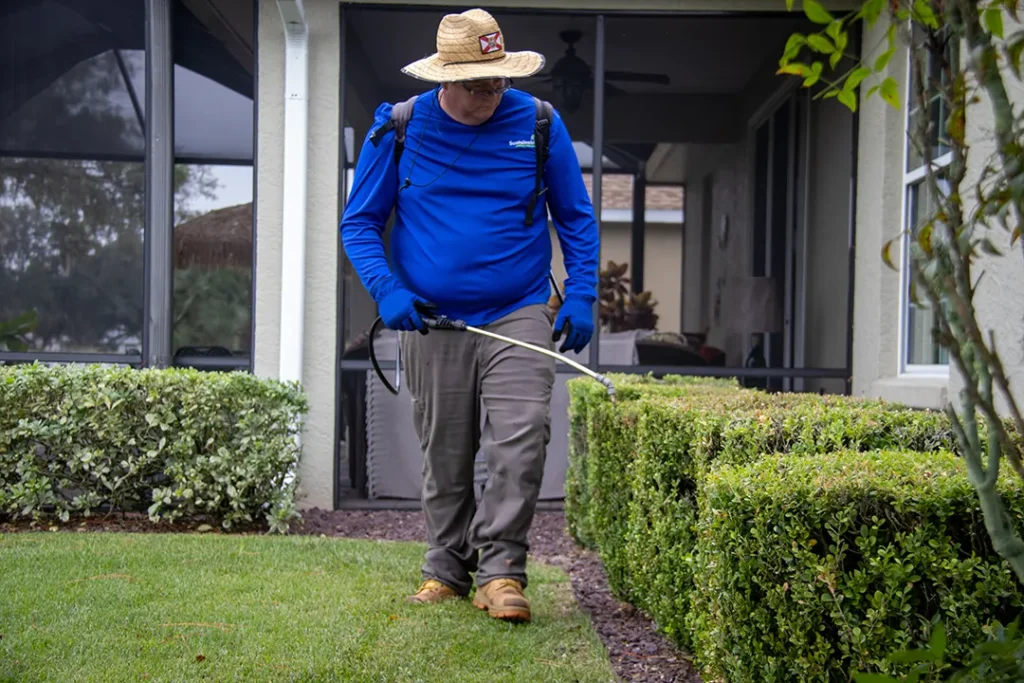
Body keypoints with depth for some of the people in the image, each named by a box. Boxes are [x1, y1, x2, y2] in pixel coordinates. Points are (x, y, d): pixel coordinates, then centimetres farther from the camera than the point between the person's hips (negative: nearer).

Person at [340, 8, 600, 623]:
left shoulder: (539, 124, 1)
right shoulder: (399, 130, -1)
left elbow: (577, 217, 10)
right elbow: (360, 222, 5)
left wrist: (582, 295, -1)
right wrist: (387, 290, -10)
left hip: (519, 317, 0)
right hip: (432, 320, 1)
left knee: (521, 441, -15)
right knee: (445, 456, 8)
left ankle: (501, 571, -5)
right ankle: (447, 569, 24)